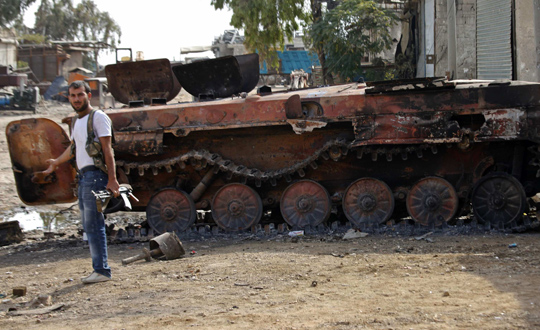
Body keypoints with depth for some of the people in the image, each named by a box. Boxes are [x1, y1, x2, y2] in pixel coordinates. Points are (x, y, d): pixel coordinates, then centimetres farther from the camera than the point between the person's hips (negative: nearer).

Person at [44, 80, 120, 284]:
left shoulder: (98, 117, -6)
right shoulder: (77, 121, 19)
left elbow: (107, 149, -13)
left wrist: (112, 179, -20)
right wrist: (56, 163, 48)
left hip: (95, 174, -9)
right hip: (83, 176, 9)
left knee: (93, 225, -11)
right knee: (89, 226, 9)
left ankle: (101, 270, -9)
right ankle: (99, 269, 13)